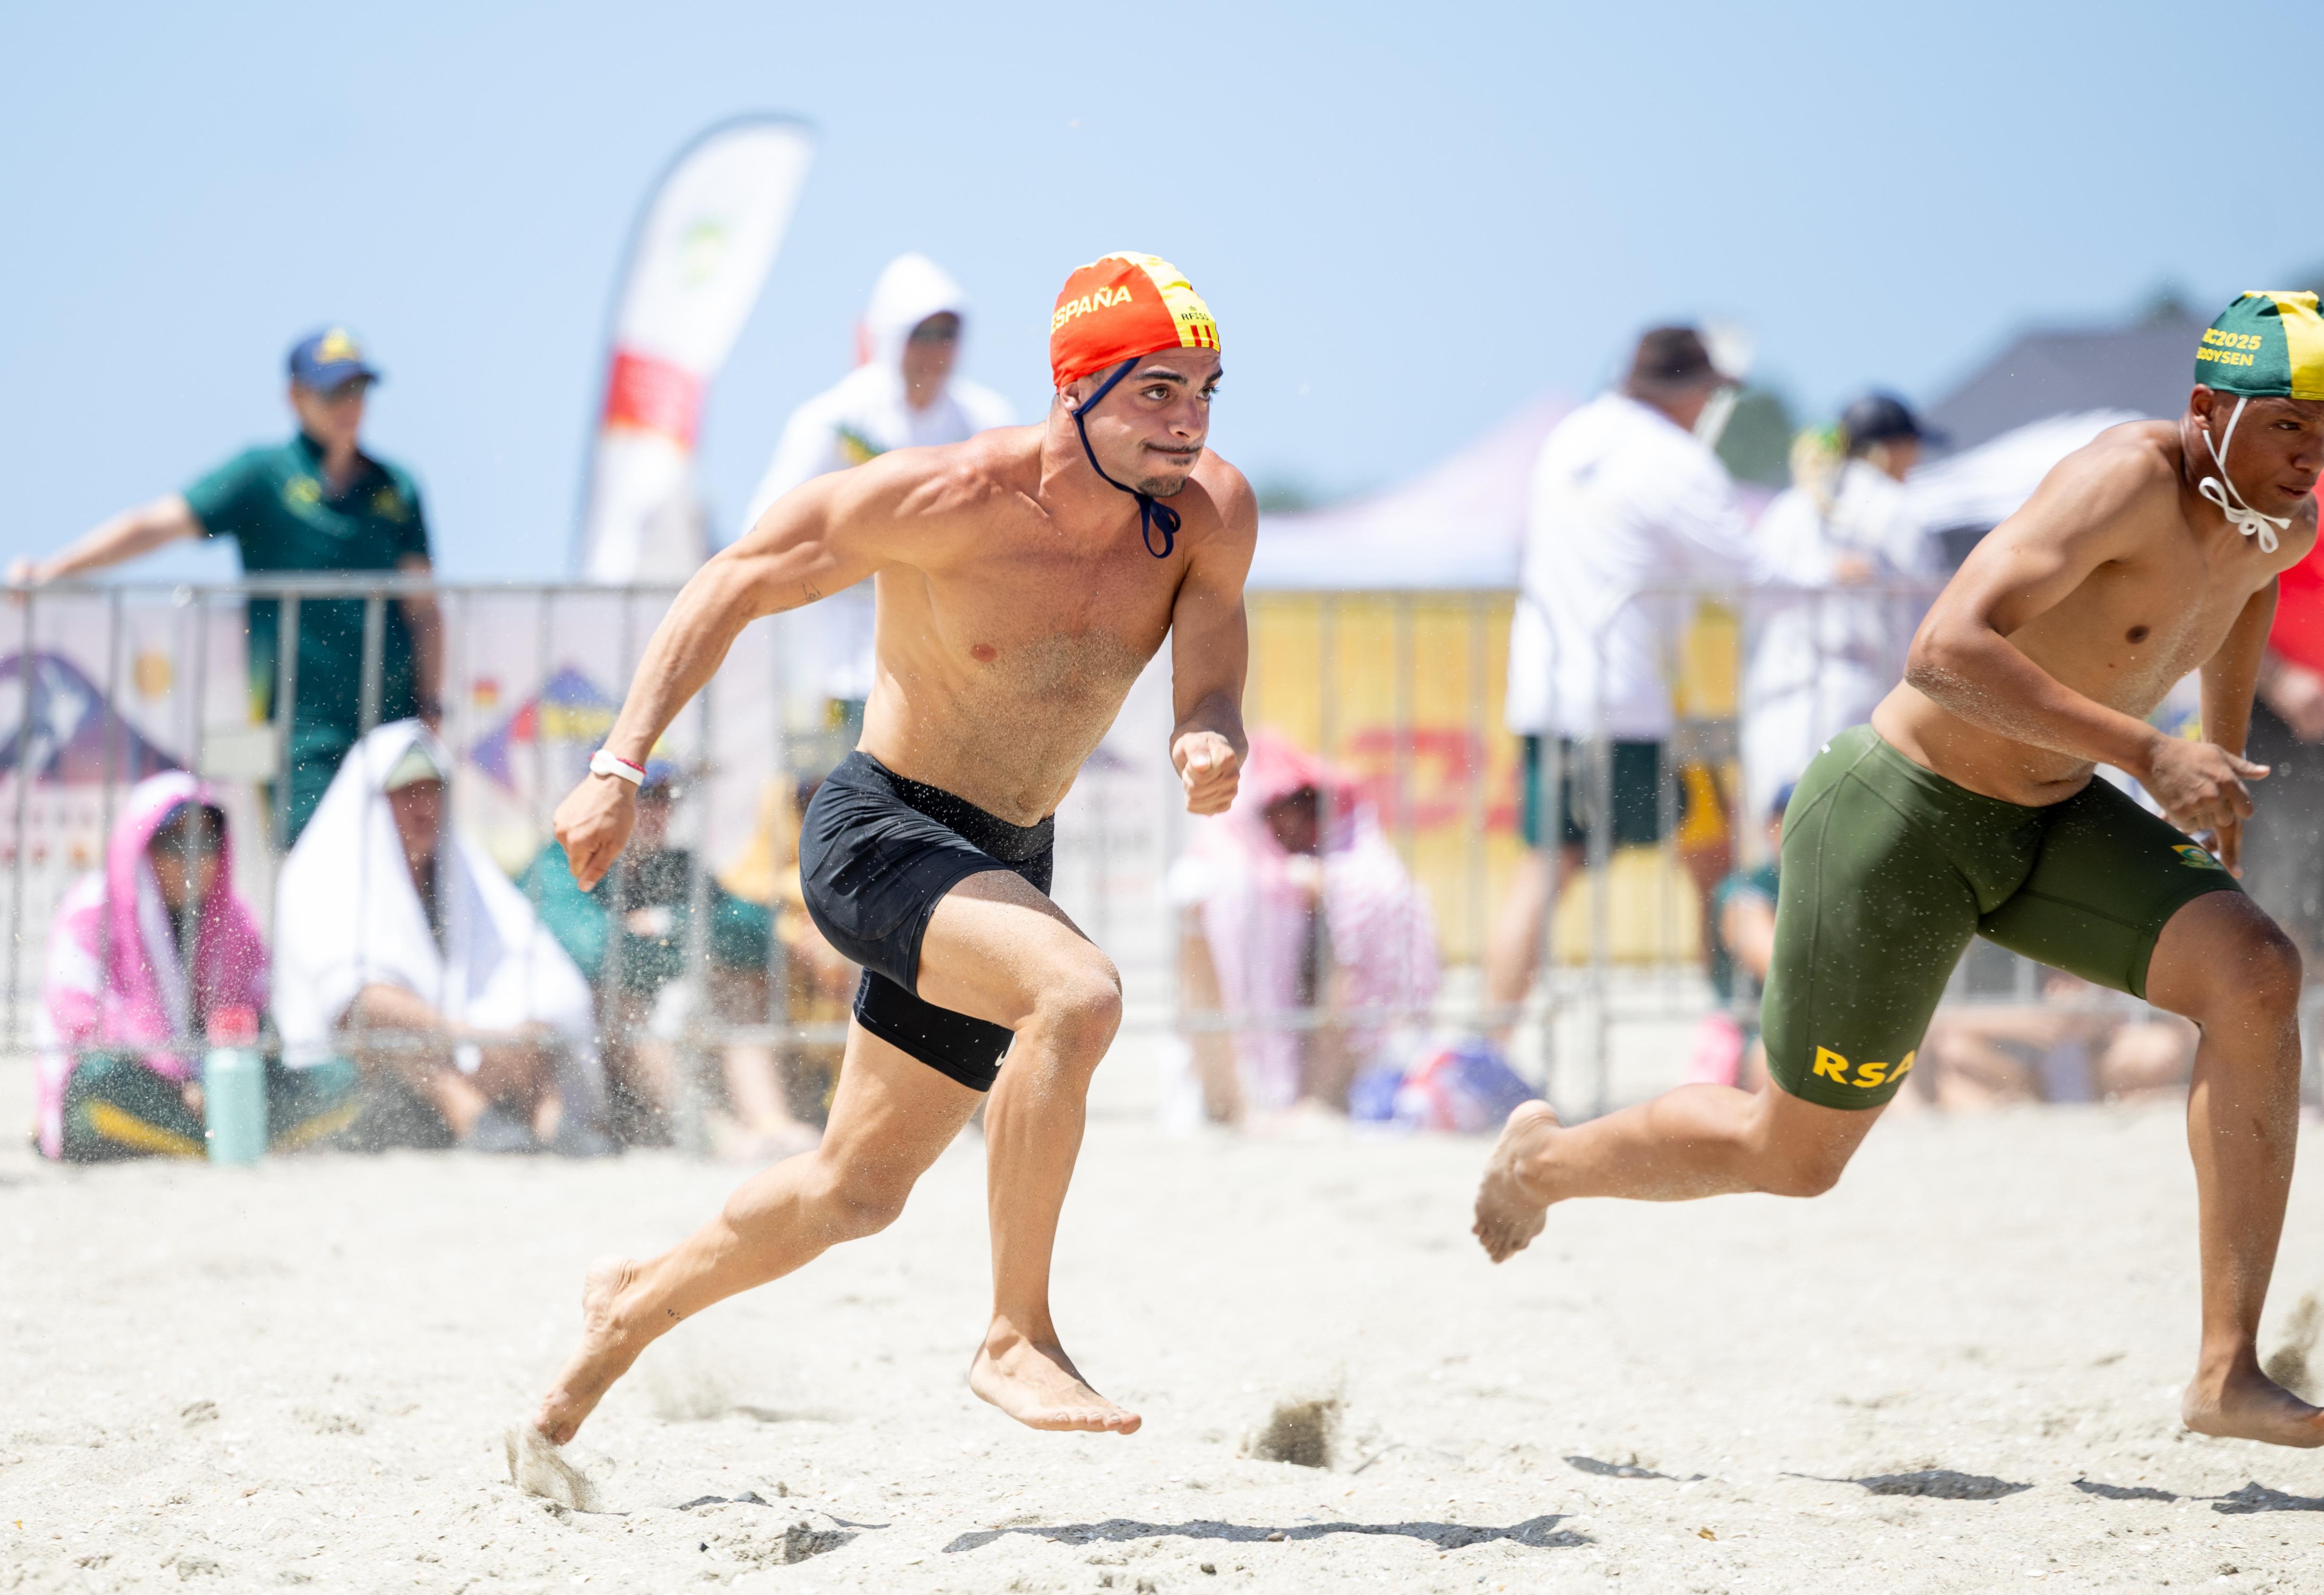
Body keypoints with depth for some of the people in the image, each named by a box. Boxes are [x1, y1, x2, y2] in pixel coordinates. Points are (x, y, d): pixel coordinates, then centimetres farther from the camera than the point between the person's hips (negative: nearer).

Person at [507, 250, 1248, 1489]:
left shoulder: (1210, 517, -10)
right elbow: (736, 586, -13)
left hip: (1002, 869, 6)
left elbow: (1207, 693, -12)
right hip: (878, 832, -6)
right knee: (1078, 993, -33)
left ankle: (631, 1310, 40)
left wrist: (1211, 747, -37)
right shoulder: (950, 501, -22)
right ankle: (1016, 1338, -25)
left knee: (857, 1190, 16)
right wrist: (620, 766, -18)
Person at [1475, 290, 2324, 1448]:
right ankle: (1543, 1160, 40)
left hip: (2048, 821, 7)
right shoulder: (2130, 481, -28)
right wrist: (2144, 749, -43)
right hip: (1903, 820, -7)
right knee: (1795, 1156, 8)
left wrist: (2222, 759, 25)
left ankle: (2228, 1374, -18)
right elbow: (1942, 654, -40)